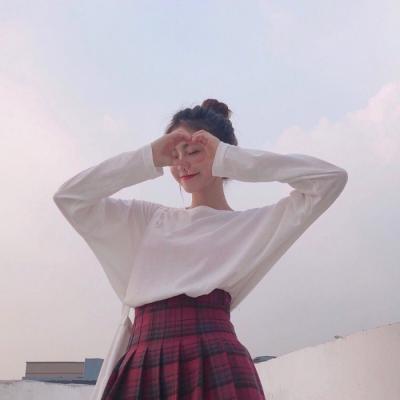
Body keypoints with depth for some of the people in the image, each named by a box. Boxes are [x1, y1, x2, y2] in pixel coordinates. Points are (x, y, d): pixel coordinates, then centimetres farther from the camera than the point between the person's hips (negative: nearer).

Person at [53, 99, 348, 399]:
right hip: (141, 367, 4)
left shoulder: (252, 224, 10)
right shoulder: (151, 218, 21)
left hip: (215, 365, -3)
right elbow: (69, 197, 17)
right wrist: (149, 158, 9)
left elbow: (332, 178, 0)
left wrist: (226, 158, 1)